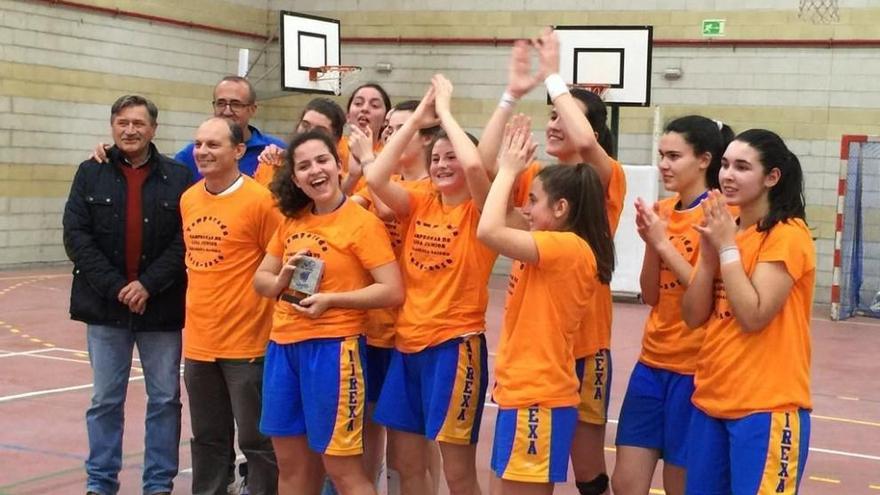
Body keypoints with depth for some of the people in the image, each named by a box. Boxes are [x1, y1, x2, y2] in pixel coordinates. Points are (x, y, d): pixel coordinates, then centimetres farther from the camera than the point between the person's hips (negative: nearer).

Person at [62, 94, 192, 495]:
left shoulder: (178, 177, 1)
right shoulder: (91, 173, 4)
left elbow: (186, 240, -5)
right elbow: (76, 236, -3)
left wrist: (148, 285, -14)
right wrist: (114, 287, -12)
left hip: (161, 307, -1)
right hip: (105, 305, 1)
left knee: (165, 399, 6)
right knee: (105, 400, 10)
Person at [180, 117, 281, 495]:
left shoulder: (259, 199, -13)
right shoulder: (188, 199, 7)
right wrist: (198, 309, 15)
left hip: (246, 341, -6)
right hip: (198, 340, 6)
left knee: (256, 439, 4)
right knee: (208, 438, 17)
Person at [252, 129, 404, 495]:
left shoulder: (362, 222, -9)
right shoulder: (291, 221, 9)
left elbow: (392, 291, -15)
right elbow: (260, 279, 17)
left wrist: (330, 299, -20)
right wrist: (281, 281, -5)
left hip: (333, 347, -7)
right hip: (283, 347, 7)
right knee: (291, 463, 16)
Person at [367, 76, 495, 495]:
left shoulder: (478, 210, -7)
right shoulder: (420, 204, 7)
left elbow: (474, 164, -27)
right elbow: (375, 178, -8)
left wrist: (444, 110, -14)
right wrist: (417, 119, -6)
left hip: (455, 345, -6)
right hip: (407, 344, 6)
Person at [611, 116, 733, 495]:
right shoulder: (661, 211, 8)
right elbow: (651, 297, 8)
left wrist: (664, 242, -18)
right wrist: (650, 242, -7)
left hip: (693, 367, -6)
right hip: (652, 362, 7)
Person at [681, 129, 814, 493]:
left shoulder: (788, 235, -12)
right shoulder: (724, 229, 10)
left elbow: (754, 317, -20)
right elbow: (693, 317, 5)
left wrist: (727, 247, -15)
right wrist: (709, 252, -7)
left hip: (765, 407, -7)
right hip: (711, 399, 7)